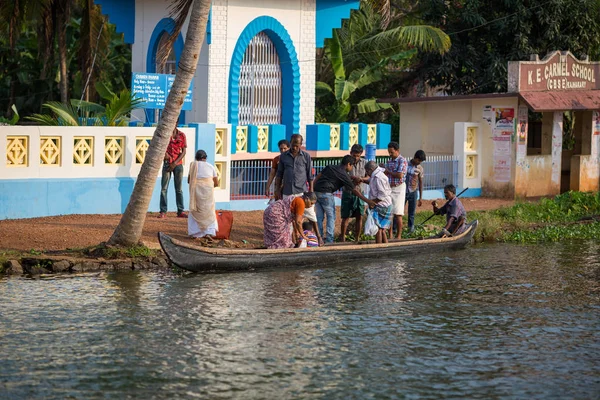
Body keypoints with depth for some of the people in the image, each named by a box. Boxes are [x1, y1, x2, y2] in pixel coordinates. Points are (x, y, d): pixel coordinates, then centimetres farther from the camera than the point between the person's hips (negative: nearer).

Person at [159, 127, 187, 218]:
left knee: (179, 188, 5)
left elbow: (183, 151, 0)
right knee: (164, 188, -5)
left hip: (178, 164, 1)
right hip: (167, 164, -1)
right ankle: (163, 212, -4)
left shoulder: (182, 135, 1)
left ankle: (180, 211, 9)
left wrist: (174, 163, -9)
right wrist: (164, 152, -17)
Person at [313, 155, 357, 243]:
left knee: (319, 216, 11)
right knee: (331, 216, 4)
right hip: (326, 193, -6)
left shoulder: (330, 167, 18)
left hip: (316, 192, 6)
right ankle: (329, 240, -3)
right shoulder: (344, 175, 0)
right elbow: (353, 190, 1)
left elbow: (318, 177, 15)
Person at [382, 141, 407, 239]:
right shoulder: (390, 161, 14)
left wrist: (388, 172, -9)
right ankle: (390, 235, 12)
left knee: (397, 214, -5)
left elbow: (400, 175, -20)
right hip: (389, 188, 7)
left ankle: (399, 236, 0)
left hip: (398, 189, -7)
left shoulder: (402, 161, -10)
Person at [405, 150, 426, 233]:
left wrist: (420, 198, 6)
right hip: (403, 191, -1)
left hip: (413, 192, 1)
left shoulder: (420, 168, 0)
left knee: (412, 212, 5)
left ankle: (411, 228, 16)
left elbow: (420, 182, 6)